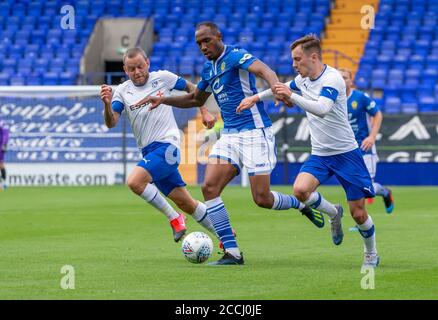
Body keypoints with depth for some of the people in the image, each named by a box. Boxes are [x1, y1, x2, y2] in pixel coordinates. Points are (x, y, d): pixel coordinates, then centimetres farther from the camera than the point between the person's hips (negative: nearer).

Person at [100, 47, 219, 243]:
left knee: (134, 181, -26)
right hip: (149, 151, 5)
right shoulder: (122, 91, 5)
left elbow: (191, 89, 15)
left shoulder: (162, 78, -1)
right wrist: (107, 104, -27)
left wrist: (204, 112, 8)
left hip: (167, 145, -5)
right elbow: (111, 123, -8)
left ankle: (174, 219, -11)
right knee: (185, 203, 7)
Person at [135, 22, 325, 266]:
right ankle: (232, 253, -7)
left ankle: (303, 204, 23)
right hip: (229, 135, 8)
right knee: (209, 187, -10)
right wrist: (163, 100, 19)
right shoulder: (209, 68, 14)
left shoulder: (234, 55, -11)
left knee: (262, 199, -9)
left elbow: (263, 70, -31)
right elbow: (196, 99, 31)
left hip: (255, 132, -8)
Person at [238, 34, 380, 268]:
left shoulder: (332, 78, -19)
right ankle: (333, 214, 8)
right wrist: (256, 97, 23)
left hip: (345, 153, -6)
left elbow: (322, 108, -36)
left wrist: (291, 96, -37)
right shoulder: (302, 79, 5)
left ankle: (371, 254, 25)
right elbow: (282, 88, 28)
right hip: (319, 154, 6)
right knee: (300, 190, -22)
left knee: (358, 213, -2)